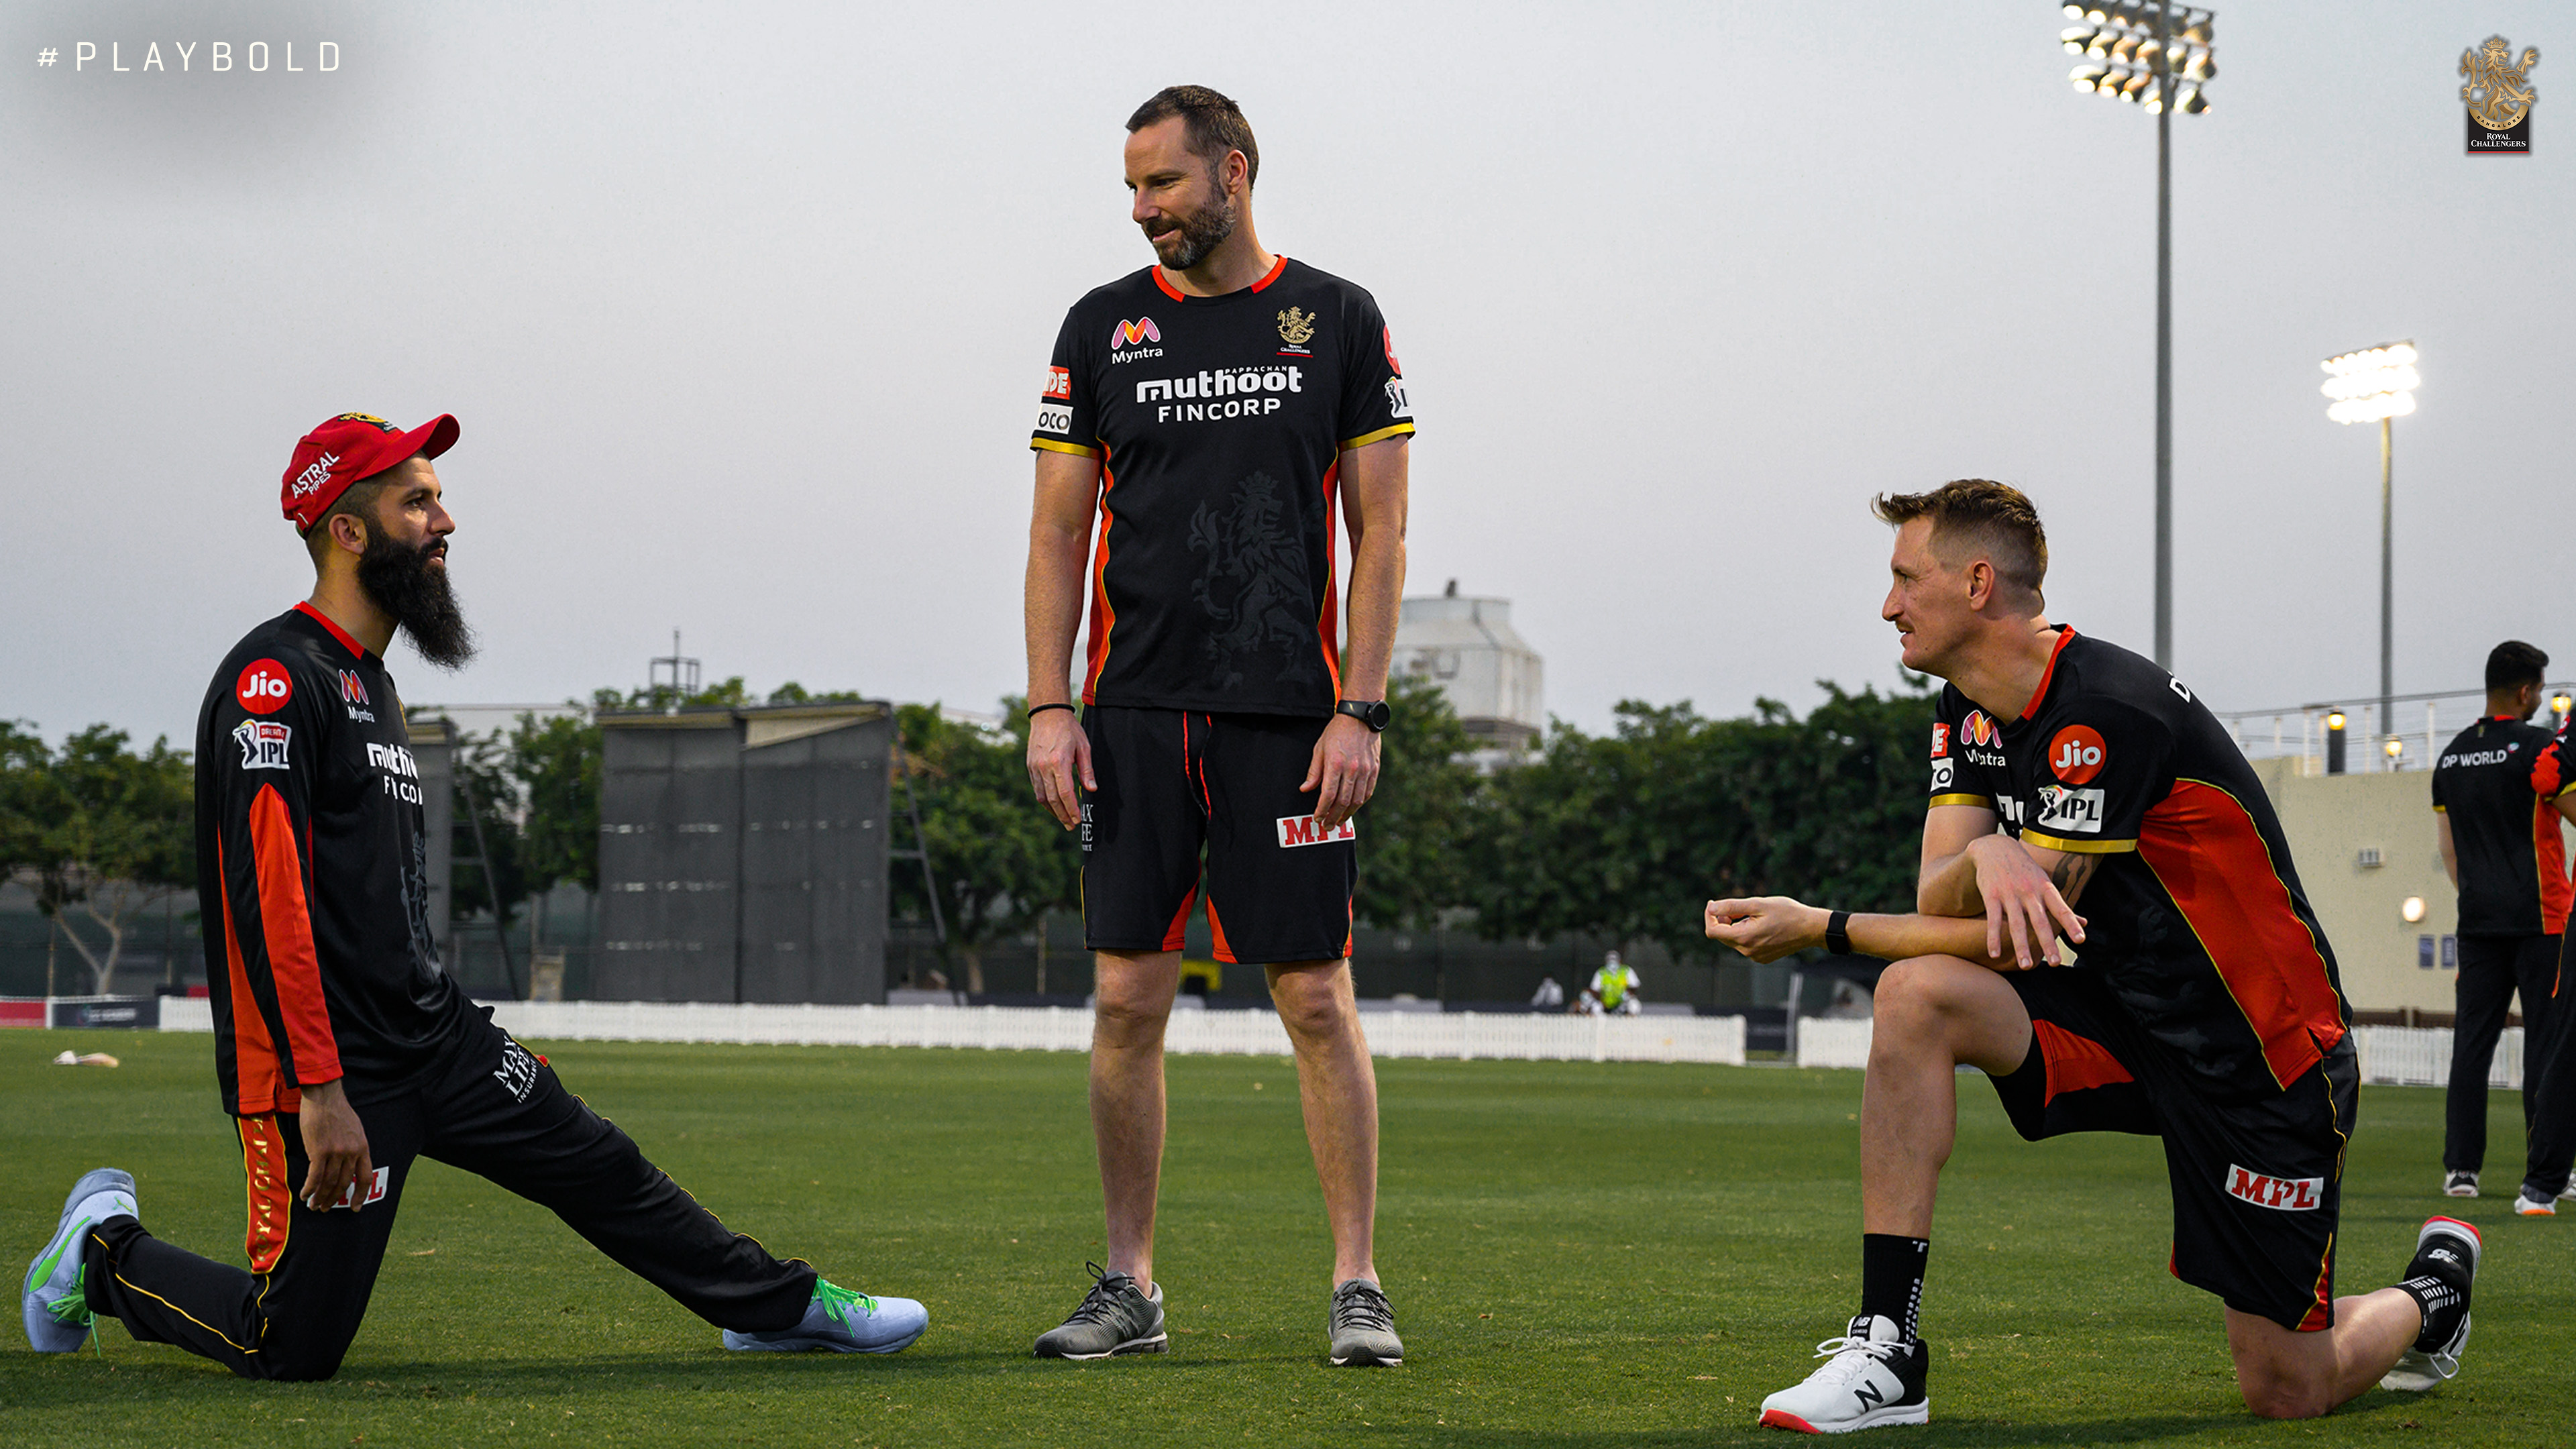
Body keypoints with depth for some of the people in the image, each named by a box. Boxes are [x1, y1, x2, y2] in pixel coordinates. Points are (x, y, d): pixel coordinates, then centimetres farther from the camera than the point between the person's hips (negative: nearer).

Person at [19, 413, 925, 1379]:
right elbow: (267, 896, -23)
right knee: (294, 1352, -4)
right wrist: (322, 1088, -27)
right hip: (326, 1061, -9)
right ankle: (106, 1249, 17)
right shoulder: (277, 676, -14)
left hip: (434, 1036, 9)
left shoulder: (372, 684, 17)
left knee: (597, 1167, 9)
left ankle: (783, 1306, 22)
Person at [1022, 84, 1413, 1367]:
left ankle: (1357, 1285, 4)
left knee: (1316, 997, -3)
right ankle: (1129, 1287, 9)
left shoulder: (1338, 321, 4)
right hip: (1136, 715, 2)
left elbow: (1378, 532, 3)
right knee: (1127, 996, 0)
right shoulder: (1103, 327, 9)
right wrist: (1050, 707, -1)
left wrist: (1359, 711, -6)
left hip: (1289, 717, -2)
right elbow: (1059, 531, 9)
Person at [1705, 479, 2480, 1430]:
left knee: (2287, 1391, -5)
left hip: (2263, 1048, -7)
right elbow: (1937, 899, -5)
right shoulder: (1970, 713, 4)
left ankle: (2434, 1287, 30)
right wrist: (1985, 861, -29)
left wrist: (1824, 929, -18)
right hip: (2123, 1018, 7)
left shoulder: (2108, 710, -24)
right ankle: (1885, 1355, -19)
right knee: (1915, 995, -20)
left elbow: (2026, 939, -21)